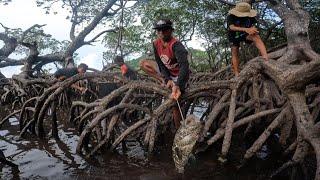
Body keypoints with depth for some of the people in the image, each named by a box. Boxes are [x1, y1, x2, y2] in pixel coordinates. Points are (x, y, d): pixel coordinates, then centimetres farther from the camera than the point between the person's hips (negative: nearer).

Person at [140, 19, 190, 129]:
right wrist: (167, 79, -20)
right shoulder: (156, 43, -10)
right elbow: (160, 63, -6)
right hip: (167, 72, 7)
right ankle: (164, 82, -5)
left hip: (178, 75, -7)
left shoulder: (176, 45, -30)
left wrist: (177, 85, -55)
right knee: (143, 64, -2)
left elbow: (184, 65, -43)